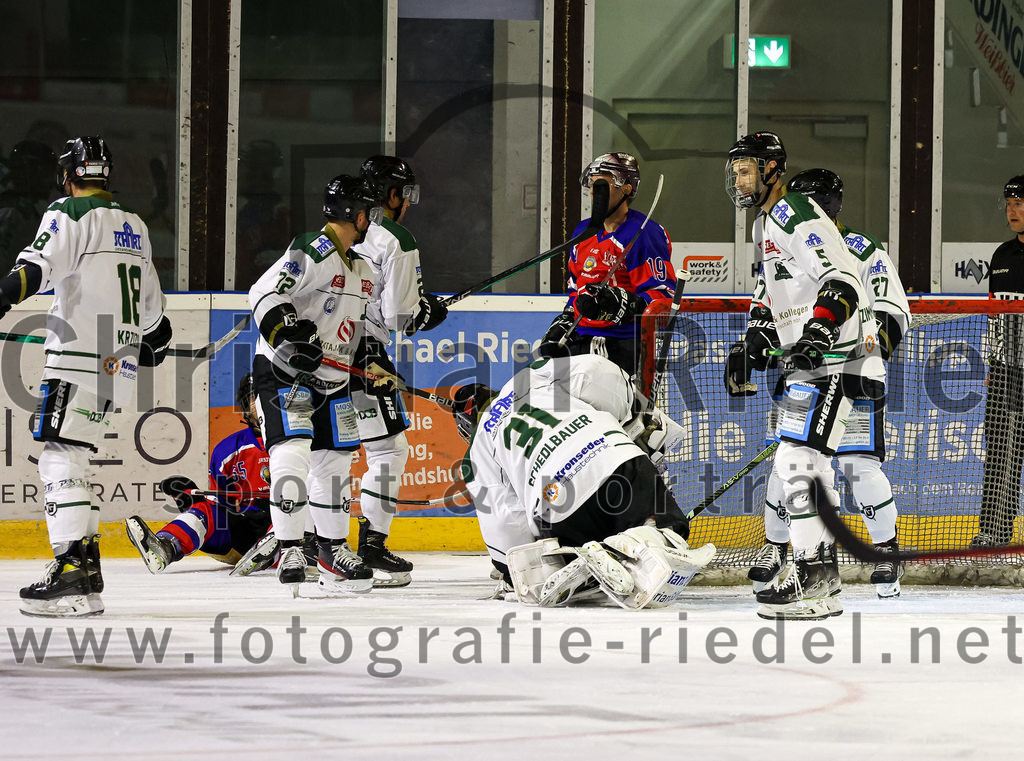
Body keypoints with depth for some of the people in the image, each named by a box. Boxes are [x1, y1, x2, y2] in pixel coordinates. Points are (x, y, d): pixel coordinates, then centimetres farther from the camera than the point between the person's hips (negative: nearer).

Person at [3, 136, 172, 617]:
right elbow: (150, 301, 32)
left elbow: (40, 266, -24)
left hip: (80, 363, -8)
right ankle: (85, 564, 11)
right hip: (120, 369, 8)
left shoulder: (69, 215, -4)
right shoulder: (135, 226, 20)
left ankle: (74, 574, -22)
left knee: (60, 459, -12)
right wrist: (155, 339, 50)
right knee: (68, 459, 15)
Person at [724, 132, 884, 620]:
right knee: (800, 462, 11)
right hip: (804, 358, 11)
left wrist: (820, 329, -36)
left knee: (800, 458, -18)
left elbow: (842, 279, -25)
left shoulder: (797, 216, -14)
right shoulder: (766, 223, 20)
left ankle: (815, 579, -21)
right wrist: (751, 345, 23)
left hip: (834, 355, -11)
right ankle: (820, 572, 16)